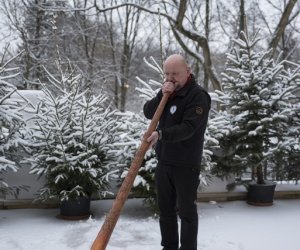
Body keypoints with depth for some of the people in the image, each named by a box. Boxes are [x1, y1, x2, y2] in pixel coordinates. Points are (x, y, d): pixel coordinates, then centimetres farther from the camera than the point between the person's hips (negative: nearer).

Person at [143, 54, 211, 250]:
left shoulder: (198, 96, -13)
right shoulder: (168, 92, 12)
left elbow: (188, 127, -24)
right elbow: (148, 113, 3)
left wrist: (161, 134, -35)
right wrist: (162, 95, -13)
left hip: (186, 164, -7)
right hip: (163, 162, 7)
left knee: (187, 211, 2)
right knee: (166, 209, 15)